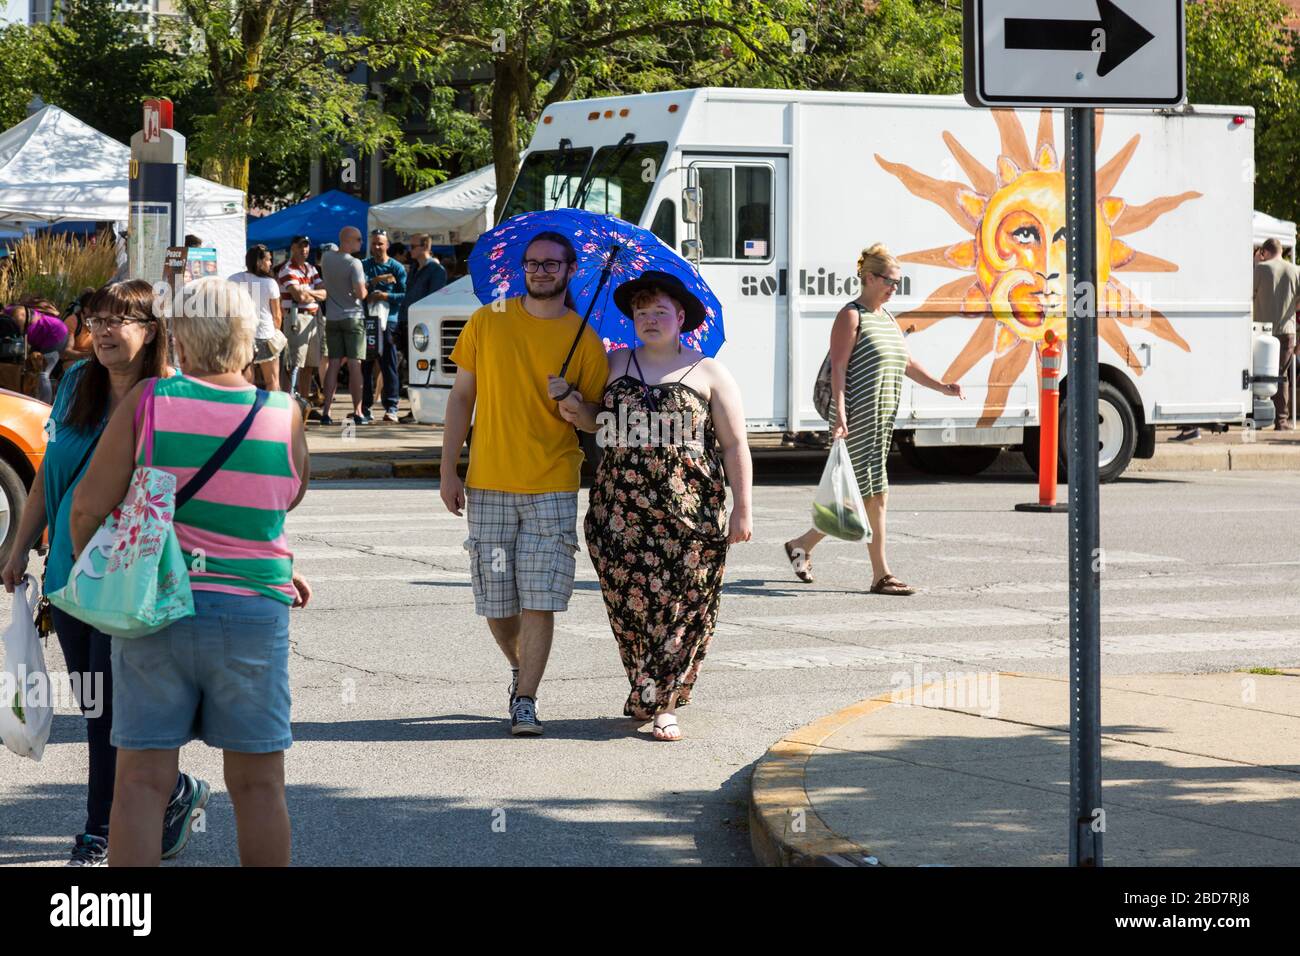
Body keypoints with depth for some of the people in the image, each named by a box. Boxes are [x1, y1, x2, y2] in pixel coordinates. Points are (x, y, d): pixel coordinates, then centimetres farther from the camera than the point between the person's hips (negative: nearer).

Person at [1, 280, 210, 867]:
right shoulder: (77, 385, 8)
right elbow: (48, 475, 16)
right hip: (69, 571, 6)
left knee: (112, 709, -4)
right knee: (96, 708, 11)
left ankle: (101, 836, 8)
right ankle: (174, 793, 28)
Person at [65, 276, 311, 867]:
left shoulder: (147, 401, -5)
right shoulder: (284, 414, -3)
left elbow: (89, 506, -4)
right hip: (252, 610, 0)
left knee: (140, 782, 4)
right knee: (257, 784, 9)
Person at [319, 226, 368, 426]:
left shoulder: (326, 258, 3)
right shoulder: (354, 263, -15)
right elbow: (360, 293, -18)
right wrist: (366, 290, 3)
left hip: (332, 319, 5)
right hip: (353, 317, -5)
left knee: (334, 364, 7)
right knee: (354, 365, -2)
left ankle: (326, 411, 1)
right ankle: (357, 412, -2)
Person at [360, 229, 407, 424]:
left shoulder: (397, 268, 8)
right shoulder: (363, 265, 12)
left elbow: (405, 296, 2)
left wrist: (385, 296, -9)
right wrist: (377, 280, -15)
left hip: (388, 321, -2)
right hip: (366, 320, 2)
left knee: (389, 366, -4)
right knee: (365, 366, 1)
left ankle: (391, 407, -3)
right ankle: (365, 407, 6)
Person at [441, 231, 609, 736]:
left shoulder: (584, 339, 2)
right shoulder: (487, 322, 4)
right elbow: (461, 397, 8)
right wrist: (448, 470, 3)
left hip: (552, 486, -1)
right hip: (489, 484, 1)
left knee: (540, 600, -7)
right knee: (495, 600, 5)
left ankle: (525, 701, 0)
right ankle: (520, 668, 32)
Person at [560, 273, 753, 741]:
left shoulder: (709, 374, 5)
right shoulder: (617, 366, 14)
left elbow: (736, 446, 3)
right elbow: (599, 423, 22)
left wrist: (743, 508, -3)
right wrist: (574, 407, 0)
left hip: (690, 508, -3)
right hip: (621, 507, 3)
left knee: (681, 605, -6)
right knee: (629, 599, 0)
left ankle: (662, 703, -1)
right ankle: (645, 690, 17)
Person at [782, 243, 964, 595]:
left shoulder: (888, 319, 19)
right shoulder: (851, 316, -7)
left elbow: (907, 364, 21)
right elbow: (838, 367, -13)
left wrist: (941, 386, 8)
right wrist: (840, 415, -22)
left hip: (882, 418, 9)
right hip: (858, 417, -9)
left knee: (859, 496, 10)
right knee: (875, 492, -9)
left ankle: (802, 544, 26)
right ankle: (881, 576, -6)